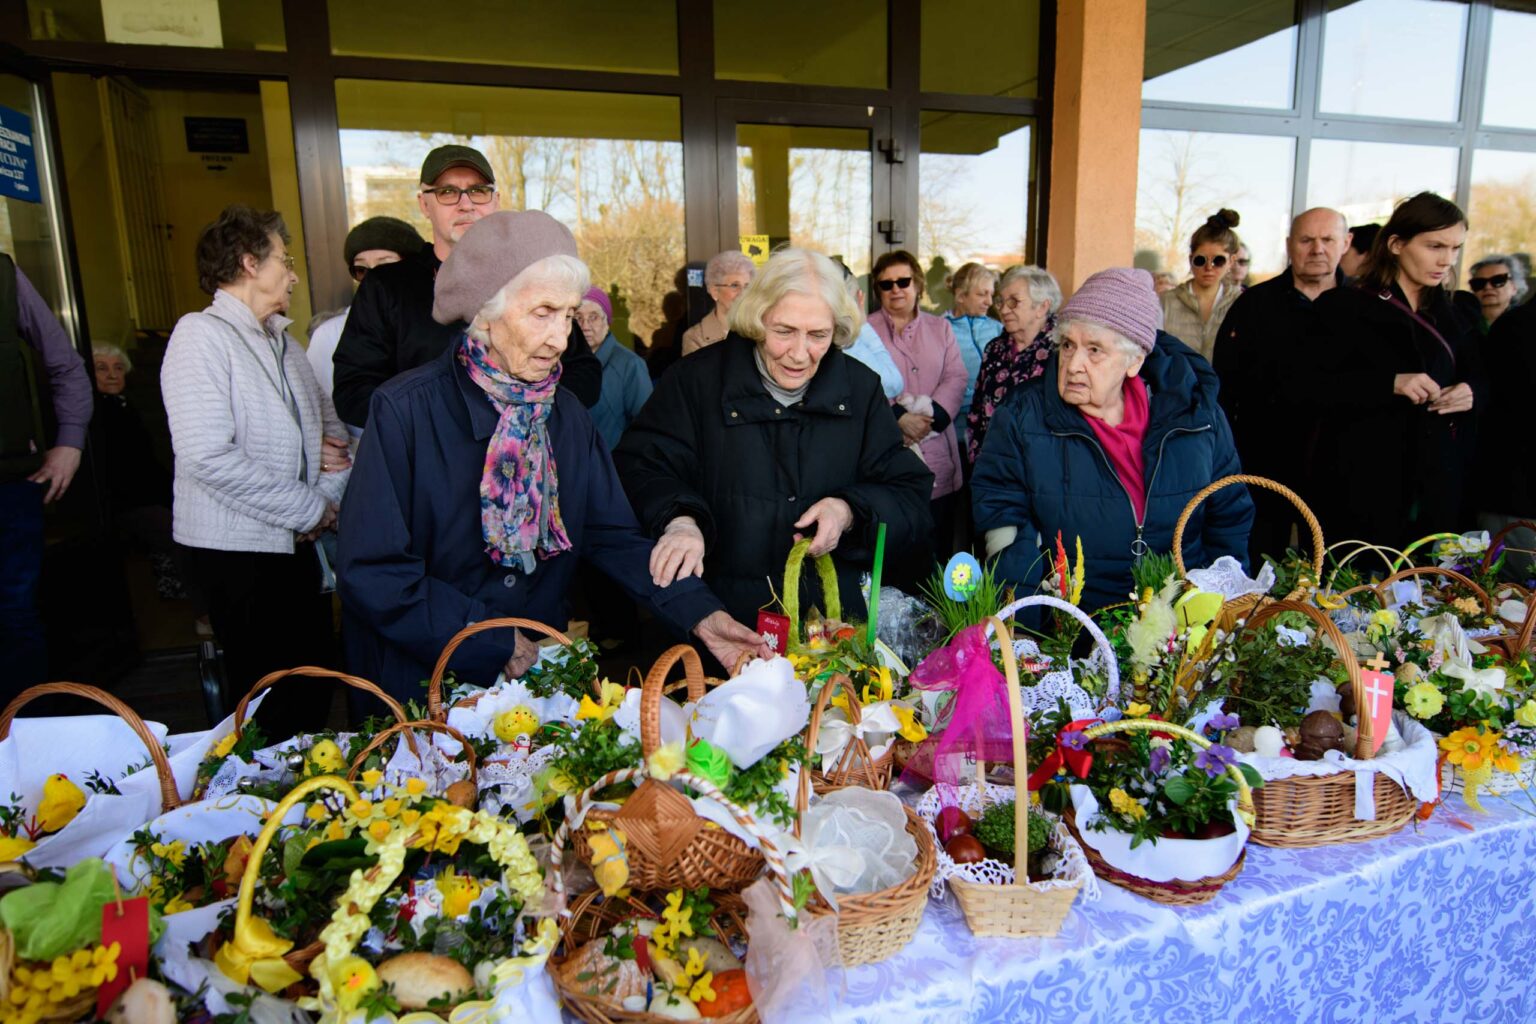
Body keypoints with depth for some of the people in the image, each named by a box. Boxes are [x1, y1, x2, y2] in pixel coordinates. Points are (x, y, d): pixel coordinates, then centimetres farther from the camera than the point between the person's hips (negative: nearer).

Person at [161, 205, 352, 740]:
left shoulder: (283, 341, 16)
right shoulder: (201, 334, -10)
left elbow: (332, 425, 17)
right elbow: (208, 456, -21)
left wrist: (330, 497, -3)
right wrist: (311, 509, -15)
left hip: (298, 543, 8)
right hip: (239, 551, -7)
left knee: (314, 695, 13)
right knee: (272, 707, 1)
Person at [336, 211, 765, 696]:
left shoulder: (567, 414, 2)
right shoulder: (404, 411, -15)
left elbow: (613, 535, 0)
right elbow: (371, 574, -17)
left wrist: (698, 611, -14)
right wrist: (496, 644, -17)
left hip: (544, 677, 2)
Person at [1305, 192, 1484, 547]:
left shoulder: (1452, 317, 16)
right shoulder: (1347, 308, -3)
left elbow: (1477, 379, 22)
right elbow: (1309, 383, -13)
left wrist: (1471, 393, -2)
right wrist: (1390, 383, -23)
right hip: (1363, 482, -5)